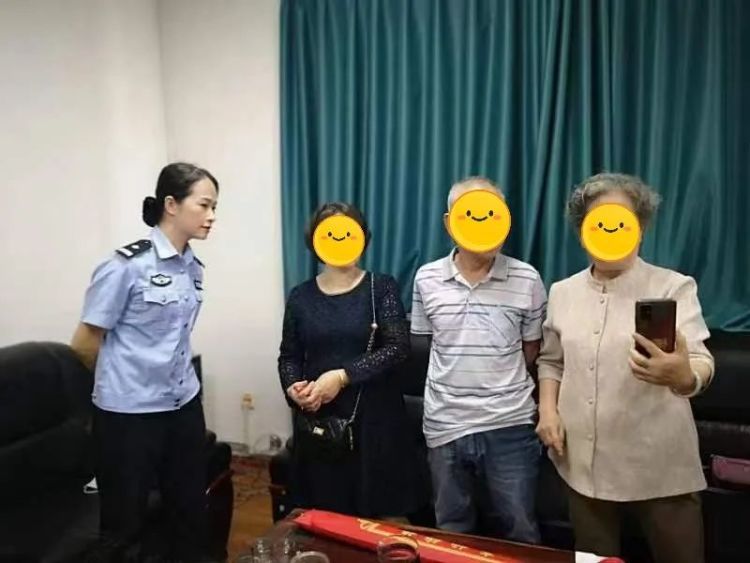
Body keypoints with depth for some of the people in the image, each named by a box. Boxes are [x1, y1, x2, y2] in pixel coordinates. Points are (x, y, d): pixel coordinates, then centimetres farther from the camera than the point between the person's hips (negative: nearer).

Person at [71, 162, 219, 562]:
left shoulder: (194, 267, 4)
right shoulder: (127, 265, -16)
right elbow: (84, 343, -8)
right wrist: (121, 381, 6)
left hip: (185, 406, 6)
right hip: (129, 412, -6)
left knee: (191, 513, 17)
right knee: (125, 524, 11)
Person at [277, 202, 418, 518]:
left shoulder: (381, 288, -2)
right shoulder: (301, 296, 6)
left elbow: (397, 348, -11)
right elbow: (289, 355, 12)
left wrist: (342, 376, -18)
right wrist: (292, 387, -9)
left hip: (373, 417, -2)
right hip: (317, 418, 2)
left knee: (378, 513, 5)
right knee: (322, 512, 9)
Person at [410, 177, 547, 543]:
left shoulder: (527, 280, -6)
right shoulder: (426, 280, -1)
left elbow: (531, 351, 5)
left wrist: (499, 379, 4)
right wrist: (456, 377, 6)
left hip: (509, 425, -1)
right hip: (445, 425, 2)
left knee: (518, 533, 13)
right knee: (452, 535, 19)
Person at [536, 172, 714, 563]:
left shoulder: (674, 287, -7)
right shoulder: (563, 292, 5)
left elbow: (700, 364, -19)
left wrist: (683, 376, -41)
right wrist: (547, 409, -1)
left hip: (659, 468, -3)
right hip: (584, 465, 3)